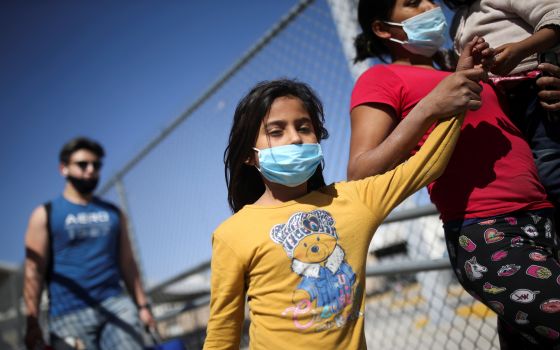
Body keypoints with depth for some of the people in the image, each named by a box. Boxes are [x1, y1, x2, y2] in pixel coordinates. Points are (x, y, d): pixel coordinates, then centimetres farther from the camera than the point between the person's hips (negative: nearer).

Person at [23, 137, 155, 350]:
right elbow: (34, 272, -1)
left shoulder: (113, 213, 16)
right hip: (69, 314, -2)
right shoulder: (45, 215, 6)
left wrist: (142, 304, 9)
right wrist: (32, 323, -8)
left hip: (116, 305, 3)